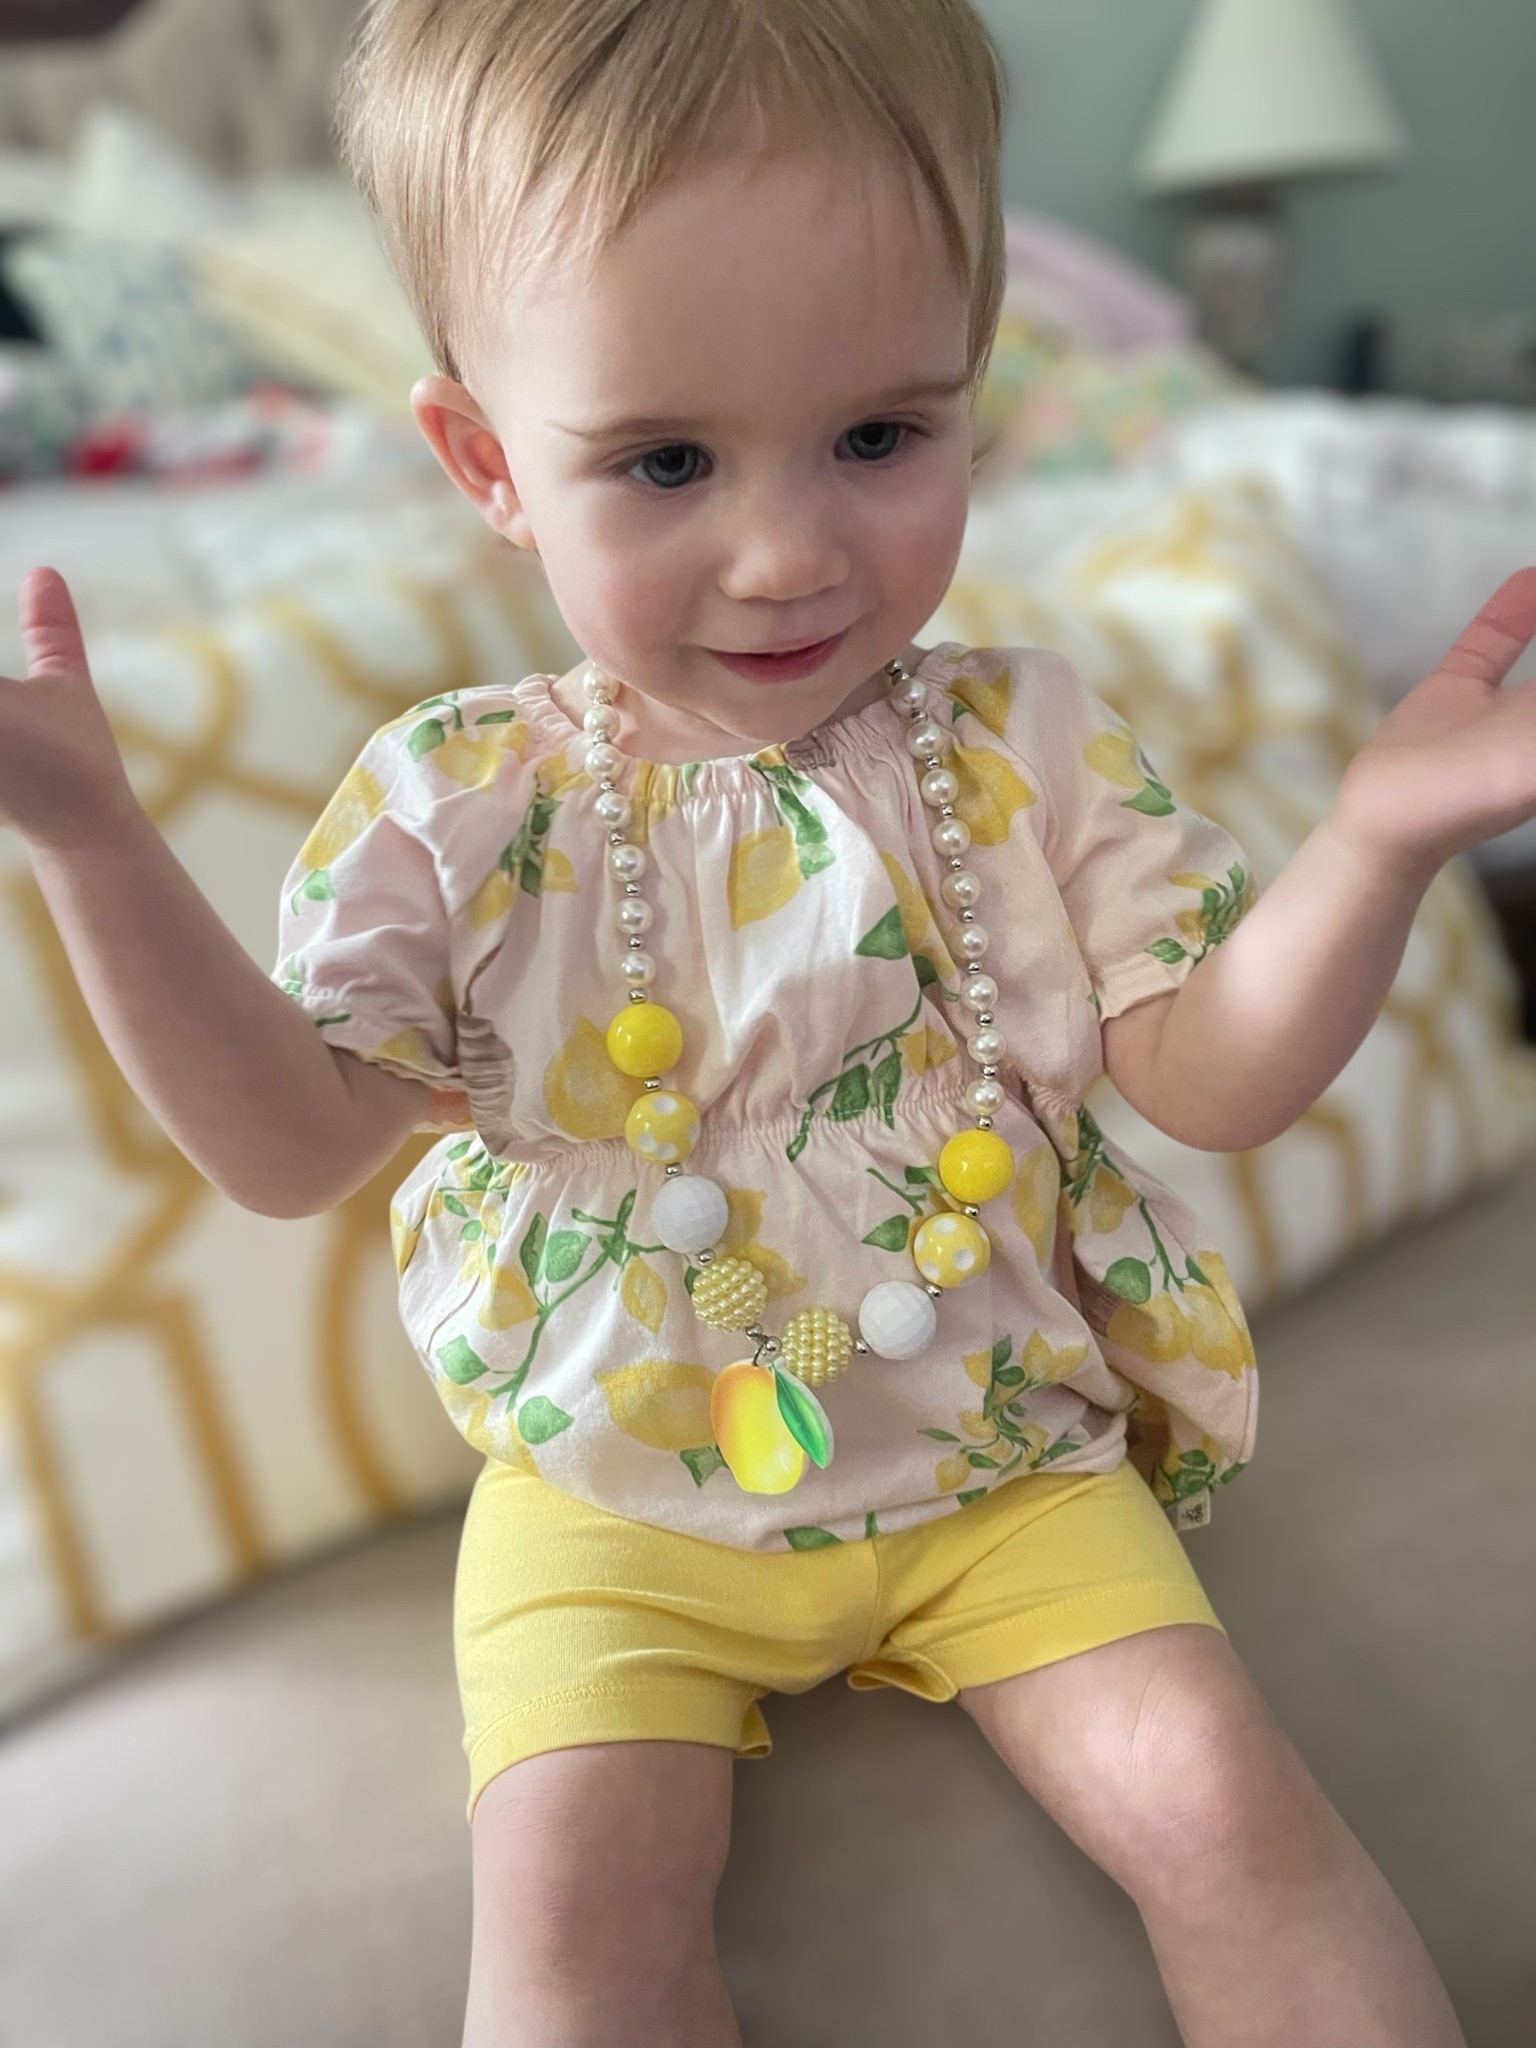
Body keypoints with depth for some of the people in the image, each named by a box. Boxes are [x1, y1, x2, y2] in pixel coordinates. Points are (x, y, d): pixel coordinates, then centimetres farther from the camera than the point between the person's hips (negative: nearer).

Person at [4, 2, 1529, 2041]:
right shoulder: (461, 800, -8)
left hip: (1007, 1449, 1)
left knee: (1219, 1793, -11)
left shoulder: (1017, 746, -7)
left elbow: (1217, 1076, -8)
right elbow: (288, 1143, -8)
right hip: (615, 1494, 0)